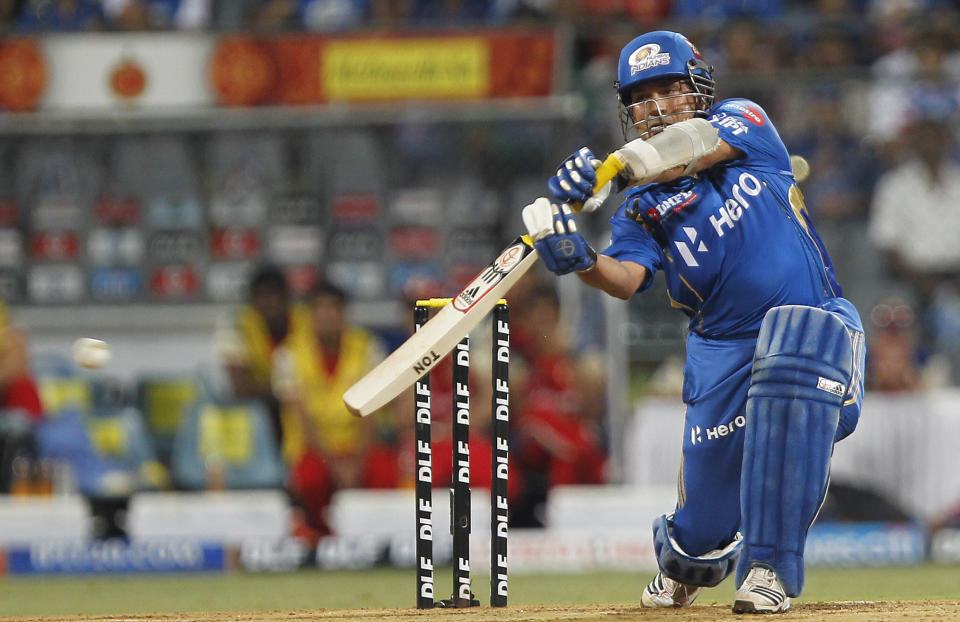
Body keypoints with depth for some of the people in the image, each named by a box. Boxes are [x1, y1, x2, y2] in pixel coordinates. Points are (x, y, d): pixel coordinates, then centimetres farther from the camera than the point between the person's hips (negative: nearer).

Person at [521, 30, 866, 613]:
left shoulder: (743, 119, 3)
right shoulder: (642, 203, 6)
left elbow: (701, 146, -21)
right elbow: (626, 279, -13)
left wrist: (610, 169, -34)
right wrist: (580, 260, -36)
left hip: (815, 324, -2)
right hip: (723, 343, 2)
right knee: (706, 513, -4)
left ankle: (769, 569, -29)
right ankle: (685, 566, 37)